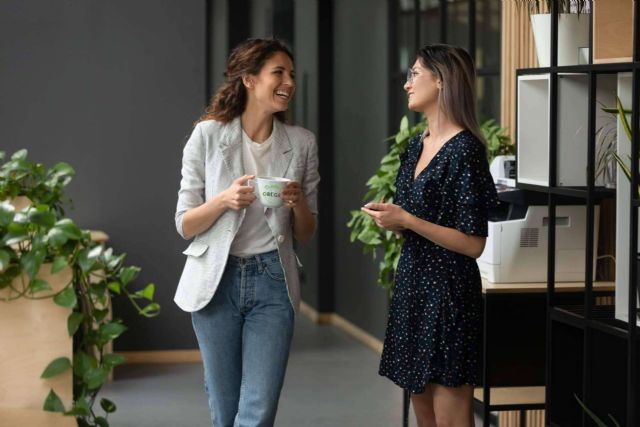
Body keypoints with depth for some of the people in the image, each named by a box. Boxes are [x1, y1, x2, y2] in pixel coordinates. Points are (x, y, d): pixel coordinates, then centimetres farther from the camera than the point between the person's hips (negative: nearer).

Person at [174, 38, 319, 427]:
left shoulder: (302, 143, 3)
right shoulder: (208, 136, -3)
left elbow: (305, 235, 9)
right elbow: (185, 225, 0)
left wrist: (298, 202, -12)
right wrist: (224, 200, -18)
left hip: (272, 281, 1)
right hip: (218, 279, -1)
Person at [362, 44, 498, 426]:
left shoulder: (464, 150, -14)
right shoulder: (417, 146, 11)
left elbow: (473, 244, -16)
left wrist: (406, 220, -18)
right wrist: (390, 219, 1)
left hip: (448, 292, -9)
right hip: (413, 284, 9)